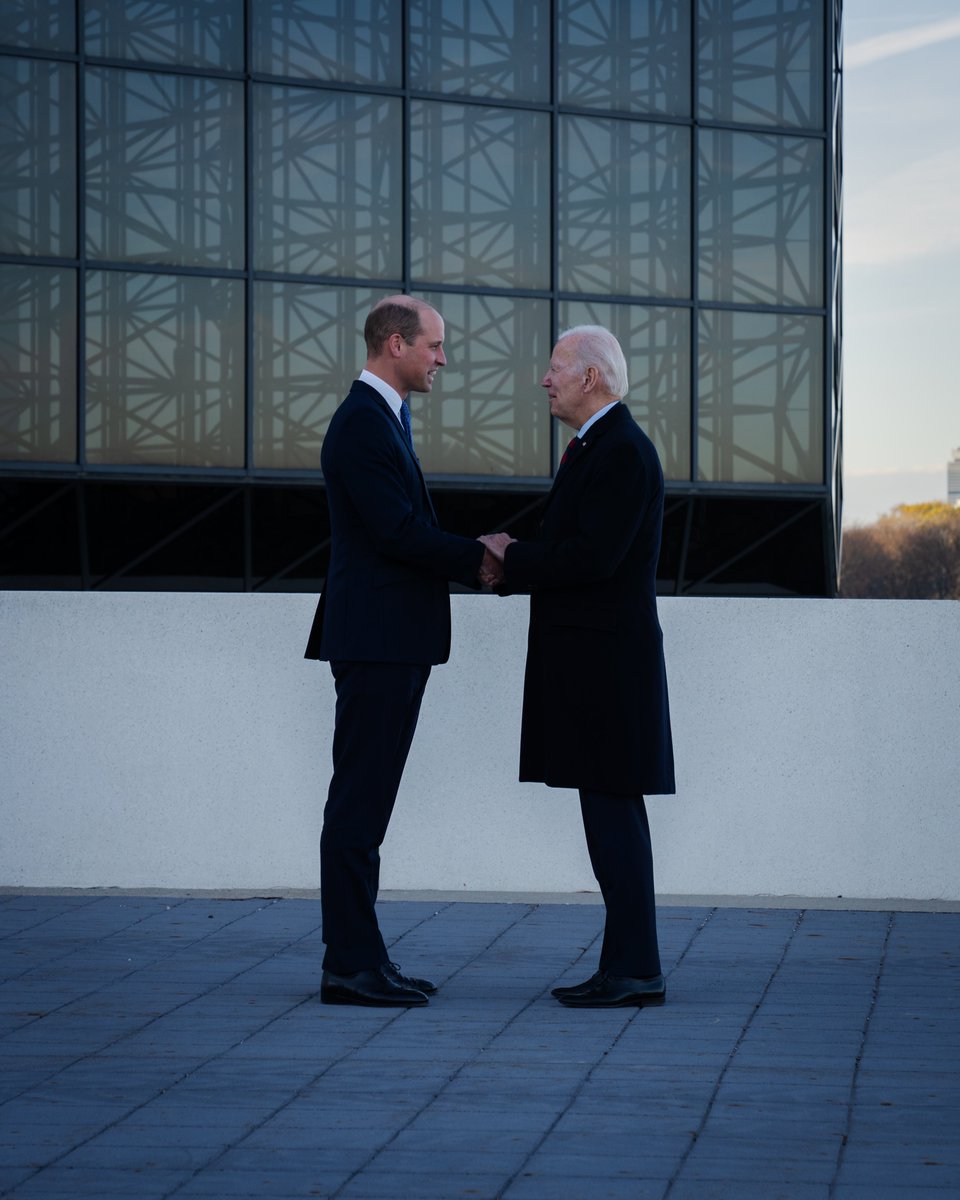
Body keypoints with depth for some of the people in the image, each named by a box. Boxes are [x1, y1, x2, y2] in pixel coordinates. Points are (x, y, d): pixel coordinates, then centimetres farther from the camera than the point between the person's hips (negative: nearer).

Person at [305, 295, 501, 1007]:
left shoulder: (385, 419, 19)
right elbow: (398, 529, -20)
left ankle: (357, 959, 17)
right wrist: (477, 559, -9)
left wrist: (474, 559, 4)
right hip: (377, 641, -11)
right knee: (359, 804, -7)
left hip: (390, 644, 11)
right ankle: (351, 967, -5)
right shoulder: (363, 423, -14)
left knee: (365, 803, 12)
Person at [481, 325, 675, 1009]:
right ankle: (631, 966, 13)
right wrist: (512, 561, 4)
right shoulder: (596, 448, 19)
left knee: (611, 811, -9)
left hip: (606, 661, -10)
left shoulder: (624, 452, -14)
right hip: (592, 662, 10)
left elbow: (594, 557, -23)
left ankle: (635, 970, -7)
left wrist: (514, 559, -11)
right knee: (612, 811, 10)